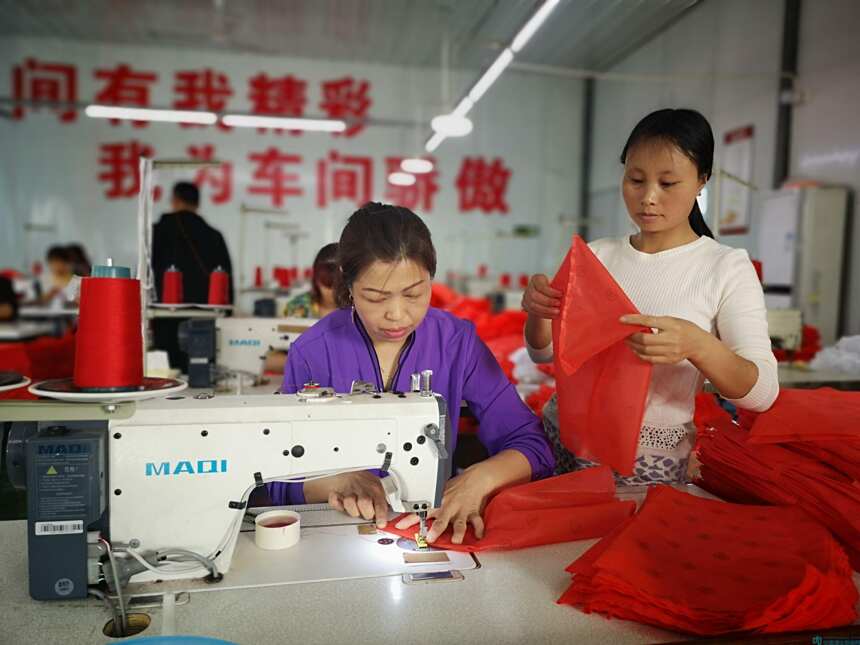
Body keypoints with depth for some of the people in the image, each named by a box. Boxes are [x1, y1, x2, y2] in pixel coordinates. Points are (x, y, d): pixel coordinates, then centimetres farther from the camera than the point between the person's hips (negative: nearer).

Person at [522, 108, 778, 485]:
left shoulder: (727, 267, -4)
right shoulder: (597, 254, 4)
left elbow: (761, 393, -11)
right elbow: (545, 354, 8)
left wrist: (697, 344, -30)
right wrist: (538, 313, -14)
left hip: (649, 463, -2)